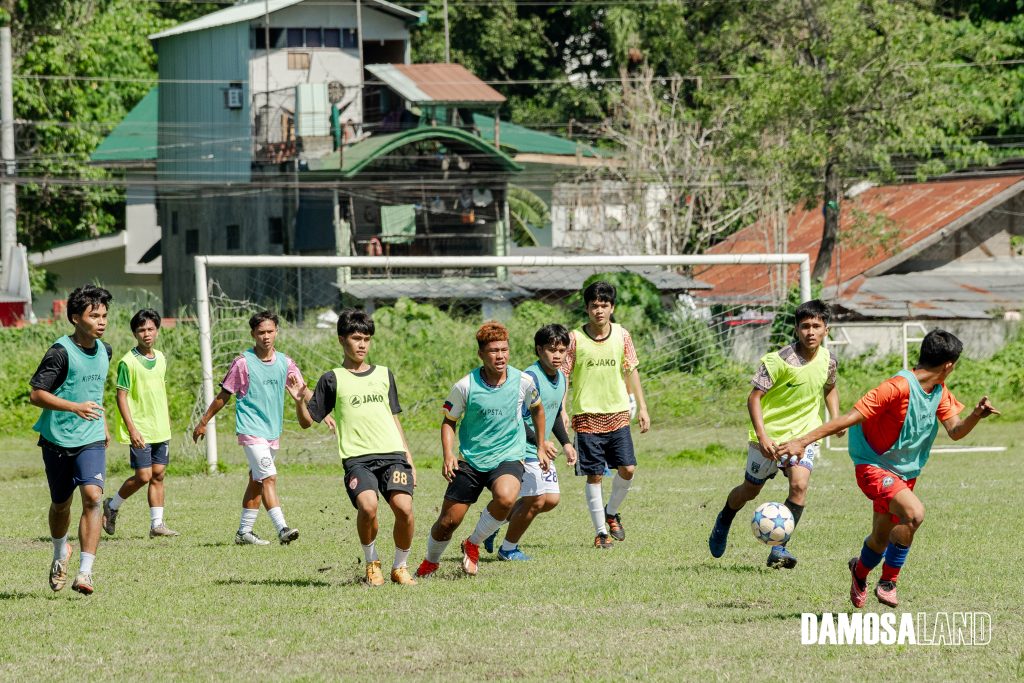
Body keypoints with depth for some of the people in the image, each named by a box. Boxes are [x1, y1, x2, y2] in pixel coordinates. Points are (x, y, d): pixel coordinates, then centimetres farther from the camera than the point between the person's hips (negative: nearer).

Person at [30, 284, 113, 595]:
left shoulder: (104, 351, 7)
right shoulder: (61, 352, -14)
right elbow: (36, 394, -17)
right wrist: (75, 407, -28)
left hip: (91, 441, 3)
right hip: (58, 440, -3)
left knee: (92, 496, -18)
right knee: (61, 503, 13)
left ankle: (85, 571, -22)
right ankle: (61, 553, 44)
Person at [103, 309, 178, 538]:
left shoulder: (161, 359, 10)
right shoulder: (128, 362, -11)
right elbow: (121, 396, -12)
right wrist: (131, 429, -18)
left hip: (161, 430, 6)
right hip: (140, 431, -6)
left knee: (158, 475, 4)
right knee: (143, 476, -8)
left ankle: (157, 524, 6)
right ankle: (112, 506, 14)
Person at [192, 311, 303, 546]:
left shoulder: (284, 363, 5)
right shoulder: (243, 363, -8)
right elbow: (223, 396, 0)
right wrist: (203, 422, 5)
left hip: (273, 430, 6)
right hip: (251, 429, -6)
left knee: (257, 481, 12)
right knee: (269, 477, -17)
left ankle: (244, 531, 20)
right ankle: (282, 528, -25)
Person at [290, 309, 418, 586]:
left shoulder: (384, 374, 19)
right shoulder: (332, 380, 9)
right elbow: (307, 421, 9)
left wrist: (409, 458, 19)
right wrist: (299, 401, -12)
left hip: (392, 453, 3)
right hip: (357, 457, -3)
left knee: (404, 507, -20)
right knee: (367, 506, -28)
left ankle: (400, 567, 3)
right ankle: (371, 563, -1)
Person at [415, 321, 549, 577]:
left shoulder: (522, 381, -6)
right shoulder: (465, 386, -10)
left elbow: (537, 408, 16)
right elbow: (449, 421, 3)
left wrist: (541, 447, 19)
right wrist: (449, 456, -11)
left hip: (509, 457, 0)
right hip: (470, 460, 0)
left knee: (506, 498, -33)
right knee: (448, 521, 0)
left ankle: (473, 545, -6)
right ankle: (430, 561, 33)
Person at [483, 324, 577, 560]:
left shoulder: (560, 378, 9)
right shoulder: (530, 378, -20)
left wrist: (566, 443, 16)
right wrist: (539, 442, -27)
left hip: (542, 451, 9)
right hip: (523, 450, -9)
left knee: (551, 499, 5)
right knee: (535, 500, -11)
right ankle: (508, 549, 8)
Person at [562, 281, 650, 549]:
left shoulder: (622, 335, 3)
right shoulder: (575, 339, -5)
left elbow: (631, 371, 12)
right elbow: (563, 377, -1)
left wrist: (642, 408, 10)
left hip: (618, 414, 3)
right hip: (587, 417, -3)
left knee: (627, 469, -5)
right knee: (594, 475, -1)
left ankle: (611, 513, 21)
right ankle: (601, 531, 8)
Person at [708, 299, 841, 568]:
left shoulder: (827, 360, -3)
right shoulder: (779, 361, -20)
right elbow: (754, 397, -18)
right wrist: (762, 436, -28)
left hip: (804, 435, 3)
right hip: (770, 436, -3)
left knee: (799, 485, -20)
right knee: (750, 490, 13)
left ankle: (779, 548, -13)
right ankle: (723, 522, 45)